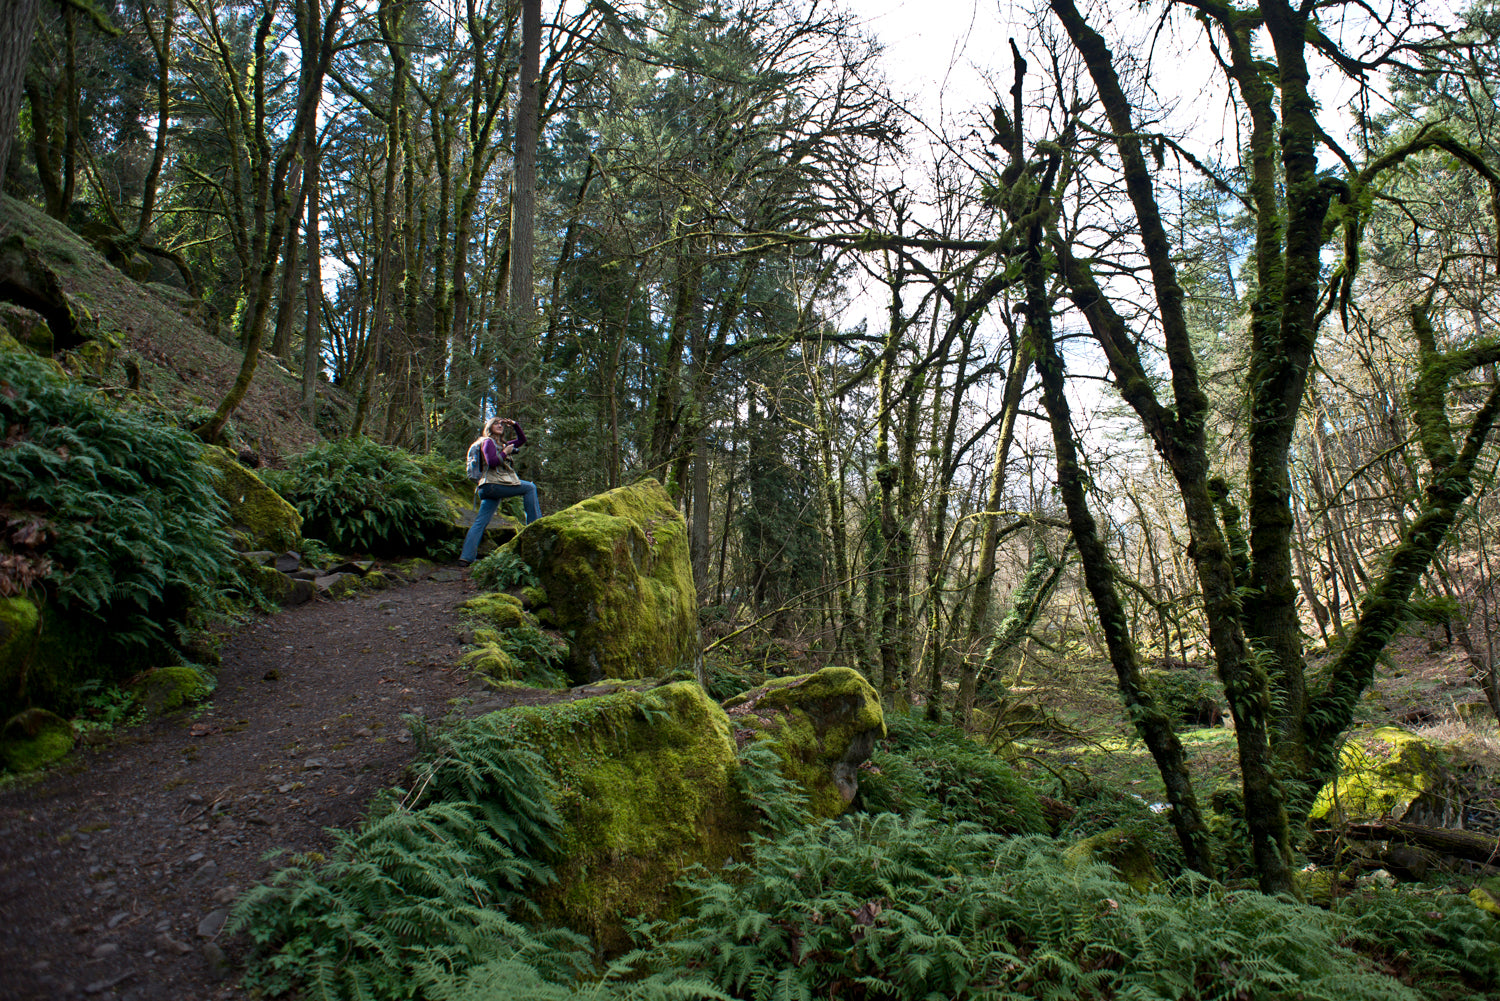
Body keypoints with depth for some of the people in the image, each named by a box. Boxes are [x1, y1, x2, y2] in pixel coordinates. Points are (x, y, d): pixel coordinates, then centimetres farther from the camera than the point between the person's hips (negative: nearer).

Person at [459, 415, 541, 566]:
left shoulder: (502, 444, 26)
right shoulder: (488, 442, 1)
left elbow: (522, 440, 34)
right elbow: (491, 462, -15)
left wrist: (514, 425, 22)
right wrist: (505, 453, -4)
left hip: (490, 488, 9)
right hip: (493, 484, -9)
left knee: (480, 522, 1)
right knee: (530, 488, -1)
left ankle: (466, 556, -5)